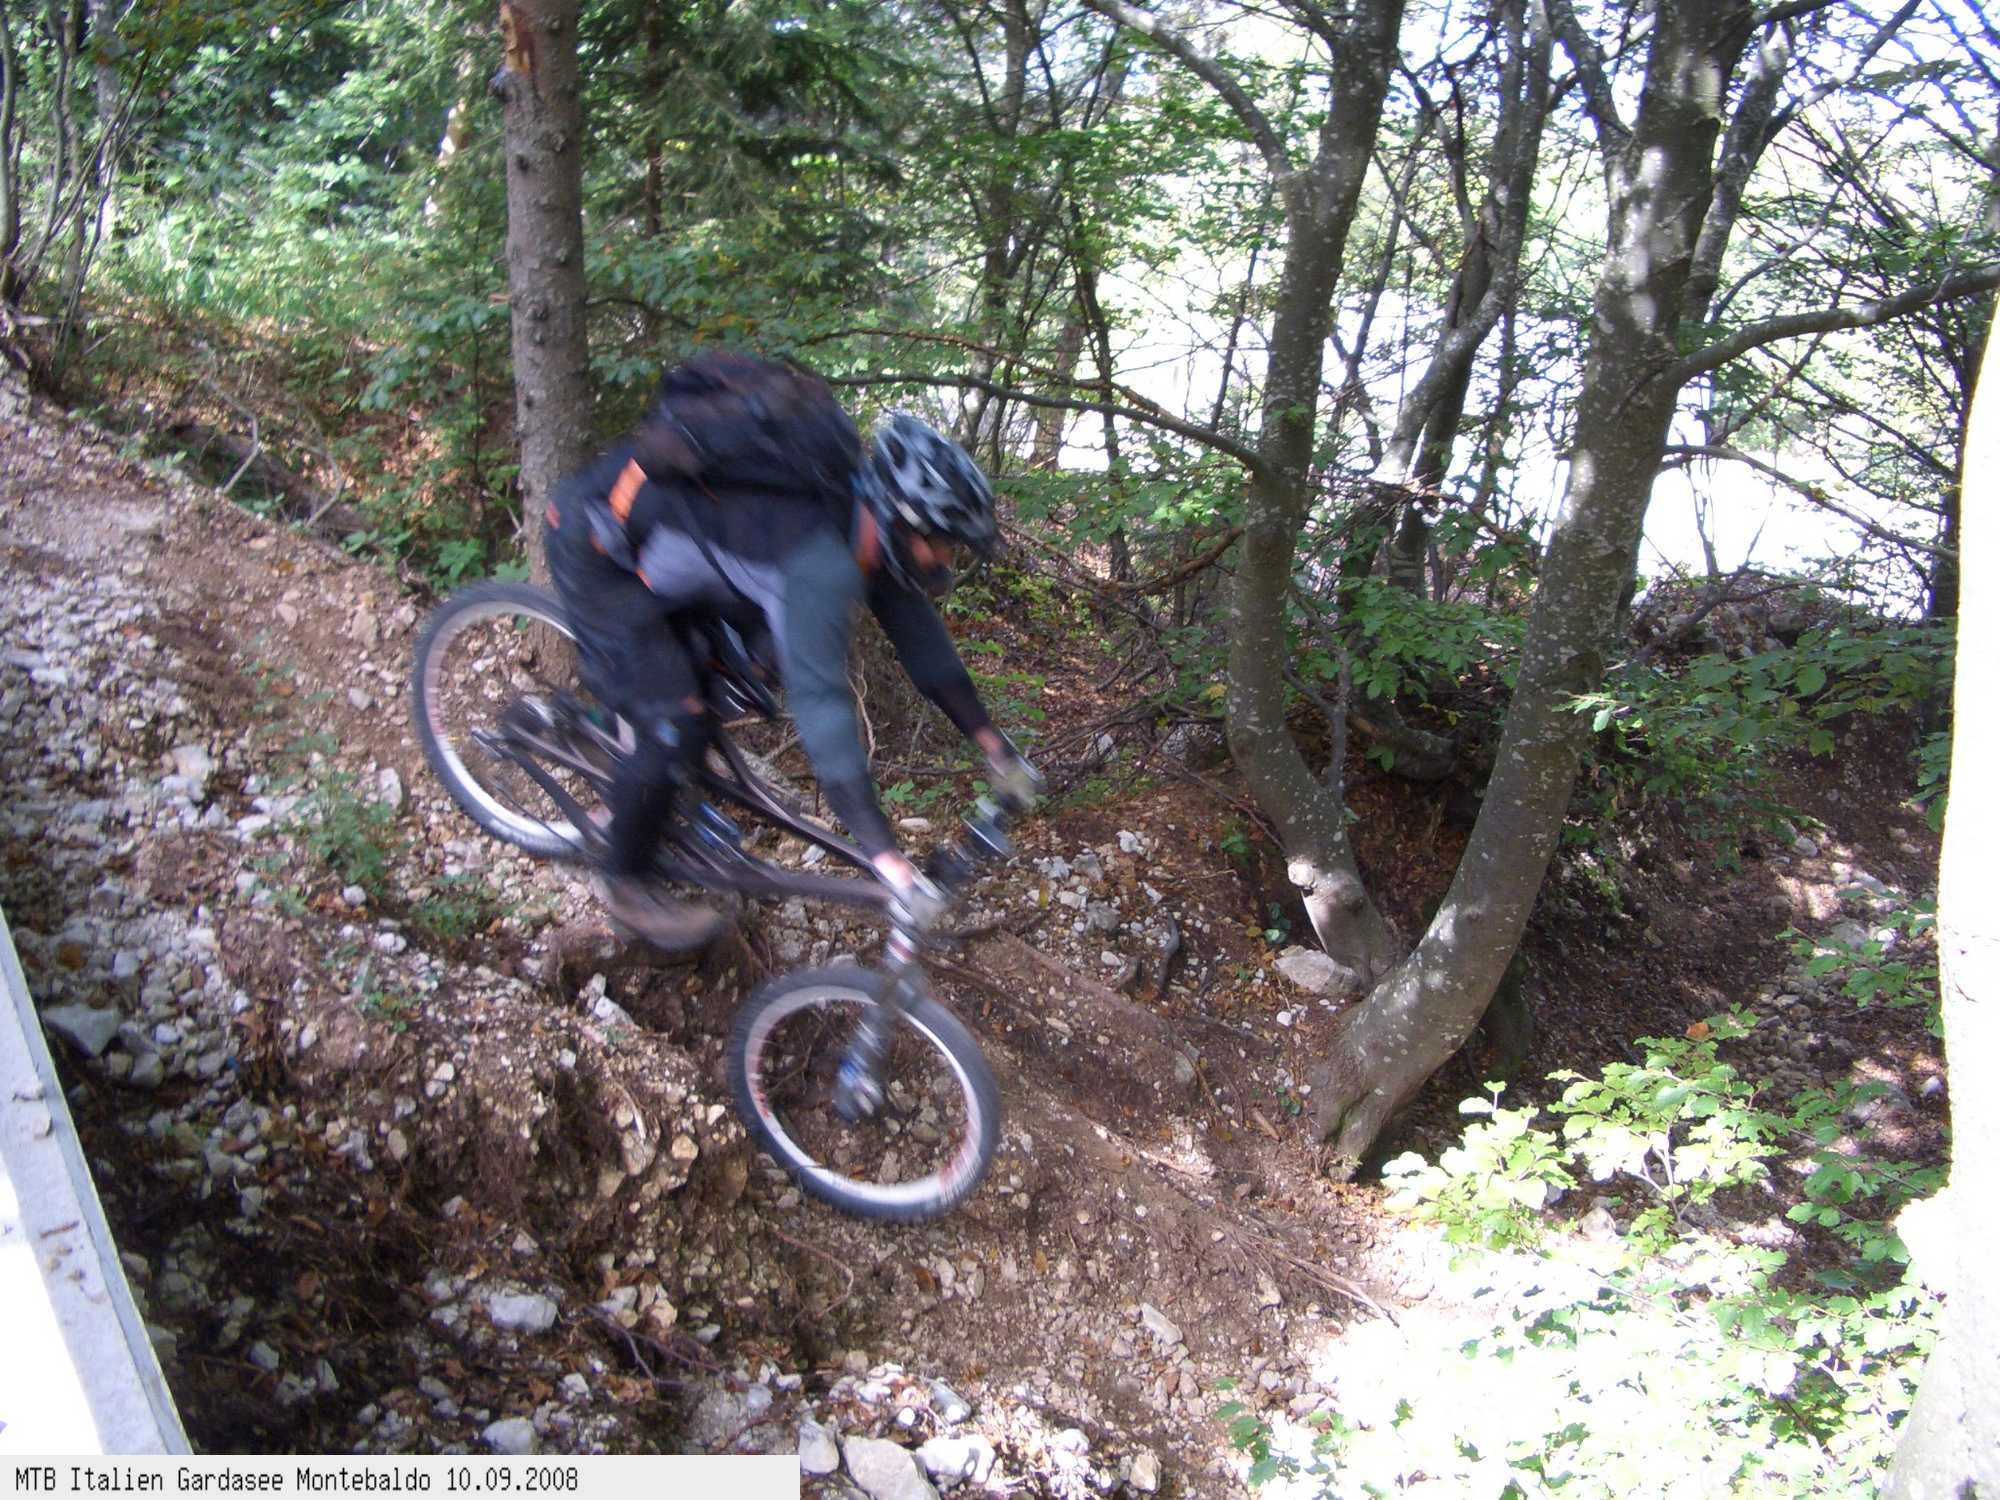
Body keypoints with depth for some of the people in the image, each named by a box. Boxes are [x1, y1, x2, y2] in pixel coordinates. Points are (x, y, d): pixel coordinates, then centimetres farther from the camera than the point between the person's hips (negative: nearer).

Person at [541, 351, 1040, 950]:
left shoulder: (868, 518, -8)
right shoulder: (822, 558, -35)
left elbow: (918, 633, 1)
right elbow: (820, 703, -39)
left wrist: (991, 742, 1)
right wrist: (885, 856, -40)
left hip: (656, 535, 9)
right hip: (596, 546, -9)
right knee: (675, 731, -10)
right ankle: (626, 883, 14)